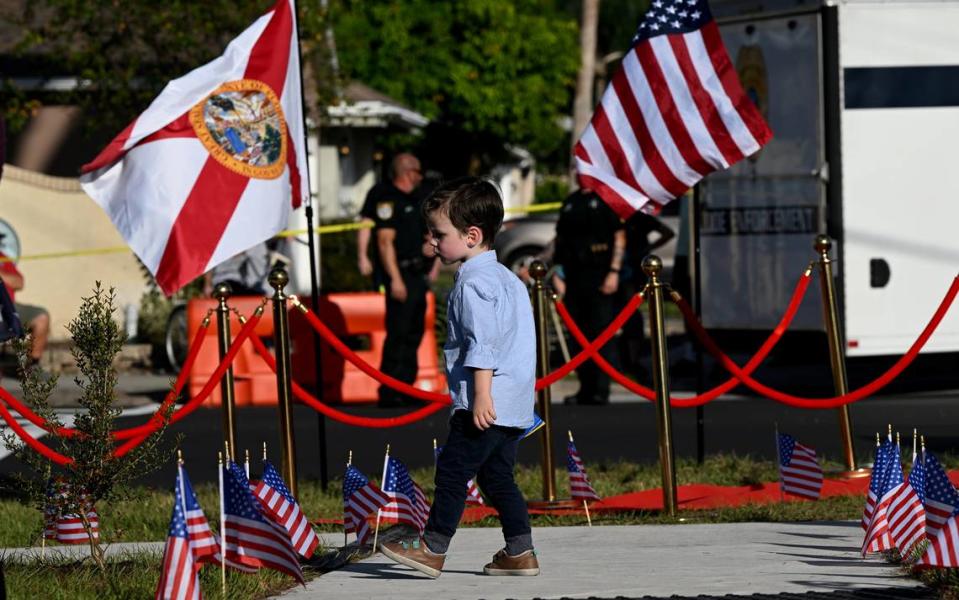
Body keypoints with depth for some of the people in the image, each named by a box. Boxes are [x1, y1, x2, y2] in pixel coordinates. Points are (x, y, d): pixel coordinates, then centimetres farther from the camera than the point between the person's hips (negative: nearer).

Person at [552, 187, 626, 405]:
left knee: (602, 333, -7)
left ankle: (601, 390, -8)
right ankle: (586, 390, 11)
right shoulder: (570, 202, 16)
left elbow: (619, 236, -4)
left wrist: (614, 272, -12)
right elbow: (560, 240, 19)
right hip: (574, 278, 6)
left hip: (600, 279, -6)